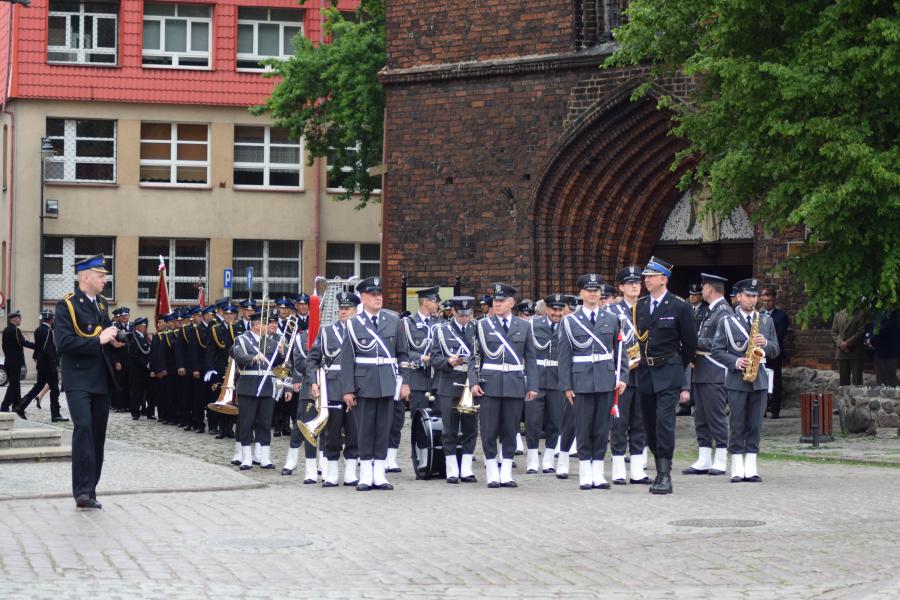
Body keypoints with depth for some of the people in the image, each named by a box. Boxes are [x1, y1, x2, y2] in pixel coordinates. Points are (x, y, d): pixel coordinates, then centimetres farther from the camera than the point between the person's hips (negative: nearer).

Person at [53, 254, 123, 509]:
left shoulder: (102, 304, 15)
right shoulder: (67, 305, -8)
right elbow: (63, 342, -19)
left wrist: (114, 341, 6)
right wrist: (99, 340, -20)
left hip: (101, 380, 8)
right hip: (78, 380, -7)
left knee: (98, 434, 7)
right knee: (83, 428, -19)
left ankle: (90, 491, 12)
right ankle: (83, 491, -19)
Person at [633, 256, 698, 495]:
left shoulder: (679, 307, -4)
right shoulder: (639, 306, 8)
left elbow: (690, 342, 3)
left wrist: (675, 366, 6)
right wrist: (643, 362, 12)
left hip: (668, 375, -5)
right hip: (645, 374, 5)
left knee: (664, 420, -15)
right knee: (650, 424, 7)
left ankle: (665, 476, -16)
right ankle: (661, 471, 18)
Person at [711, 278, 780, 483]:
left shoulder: (766, 321, 11)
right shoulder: (727, 322, 3)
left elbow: (775, 351, 11)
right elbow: (717, 351, 0)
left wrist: (765, 343, -10)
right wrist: (735, 362, -14)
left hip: (760, 380, 3)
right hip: (737, 380, -2)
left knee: (755, 425, 3)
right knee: (737, 425, -1)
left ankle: (751, 467, 7)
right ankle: (737, 468, 3)